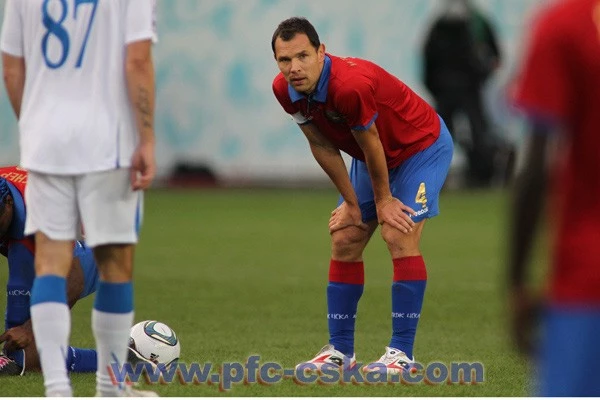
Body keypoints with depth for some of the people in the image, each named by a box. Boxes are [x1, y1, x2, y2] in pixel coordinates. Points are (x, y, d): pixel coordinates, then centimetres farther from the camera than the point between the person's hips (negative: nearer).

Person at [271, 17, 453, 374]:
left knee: (400, 237, -19)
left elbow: (371, 145, -24)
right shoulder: (285, 90, -16)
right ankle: (340, 351, 9)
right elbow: (322, 146, -4)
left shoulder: (351, 85, -39)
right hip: (372, 157, 8)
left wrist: (383, 200, -10)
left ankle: (402, 354, -15)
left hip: (423, 146, -8)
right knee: (344, 241, 2)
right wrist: (351, 201, -2)